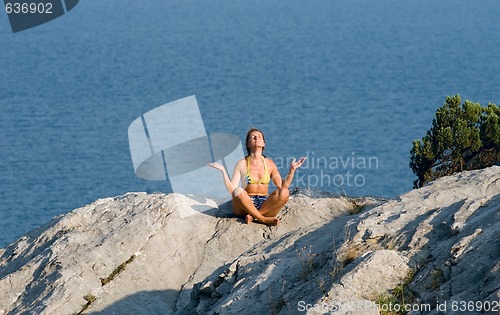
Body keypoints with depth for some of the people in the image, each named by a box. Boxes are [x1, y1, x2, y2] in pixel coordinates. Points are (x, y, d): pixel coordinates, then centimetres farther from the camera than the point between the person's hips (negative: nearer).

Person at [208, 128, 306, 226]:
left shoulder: (269, 163, 11)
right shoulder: (242, 164, 5)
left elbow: (282, 187, 5)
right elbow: (231, 189, -3)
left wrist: (292, 170, -1)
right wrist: (223, 171, -13)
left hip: (265, 205, 2)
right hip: (246, 204, -2)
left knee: (284, 193, -27)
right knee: (238, 191, -36)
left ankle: (253, 216, -24)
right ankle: (263, 219, -29)